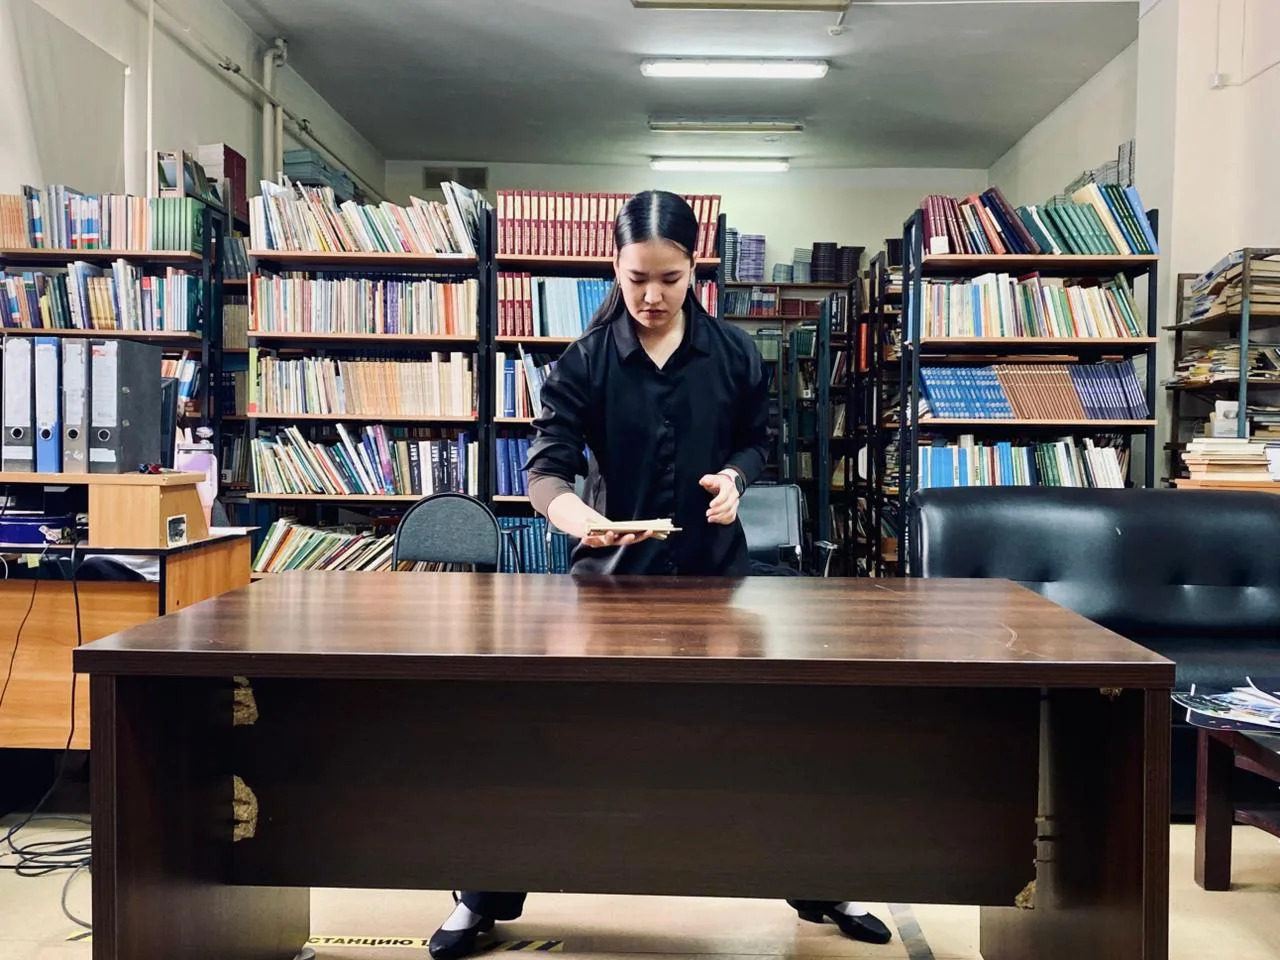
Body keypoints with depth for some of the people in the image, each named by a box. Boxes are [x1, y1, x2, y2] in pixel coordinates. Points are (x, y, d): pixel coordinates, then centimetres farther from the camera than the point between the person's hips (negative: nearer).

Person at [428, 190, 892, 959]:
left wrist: (734, 477, -13)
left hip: (714, 569, 1)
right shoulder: (587, 359, -8)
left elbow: (758, 437, 10)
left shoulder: (734, 353, -2)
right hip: (612, 571, -1)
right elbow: (546, 465, -15)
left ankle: (820, 888, 30)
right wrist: (577, 515, -37)